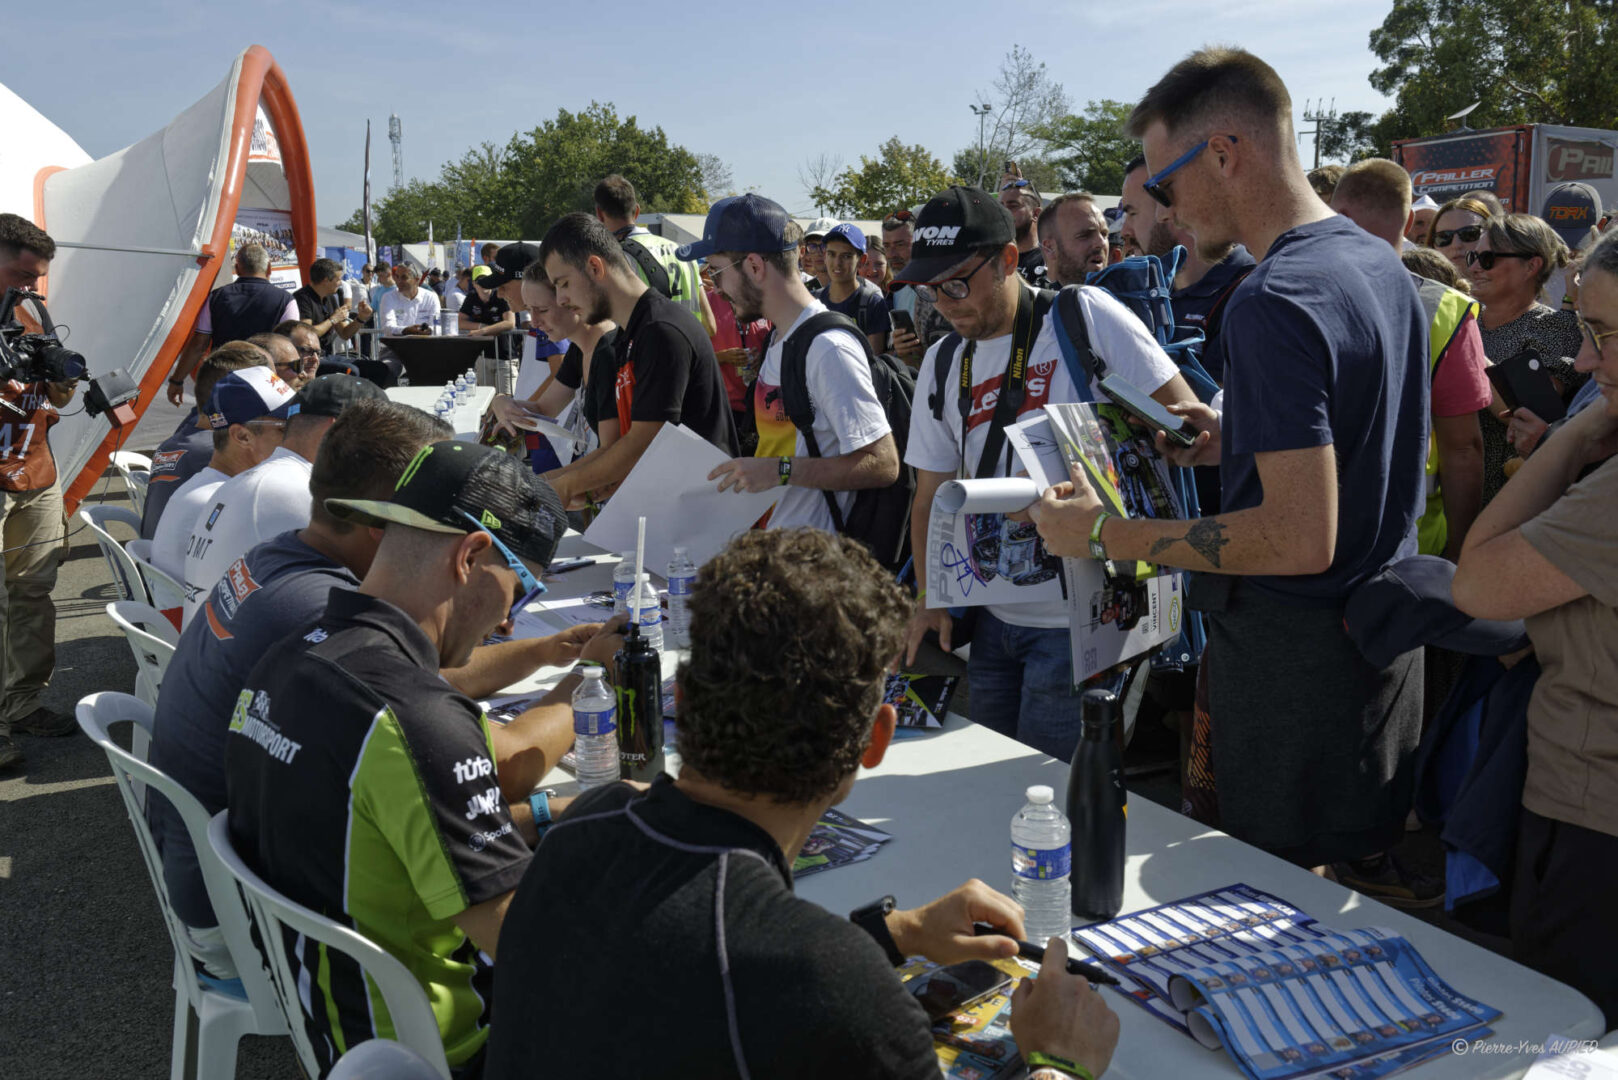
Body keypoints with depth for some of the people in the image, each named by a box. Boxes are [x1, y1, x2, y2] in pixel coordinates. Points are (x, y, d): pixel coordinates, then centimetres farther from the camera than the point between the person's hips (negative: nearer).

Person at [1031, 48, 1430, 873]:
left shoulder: (1272, 303, -24)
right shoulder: (1381, 264, 7)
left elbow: (1301, 539, -28)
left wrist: (1107, 534, -21)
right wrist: (1238, 444, 11)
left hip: (1295, 651, -9)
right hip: (1387, 634, 10)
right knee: (1365, 866, 23)